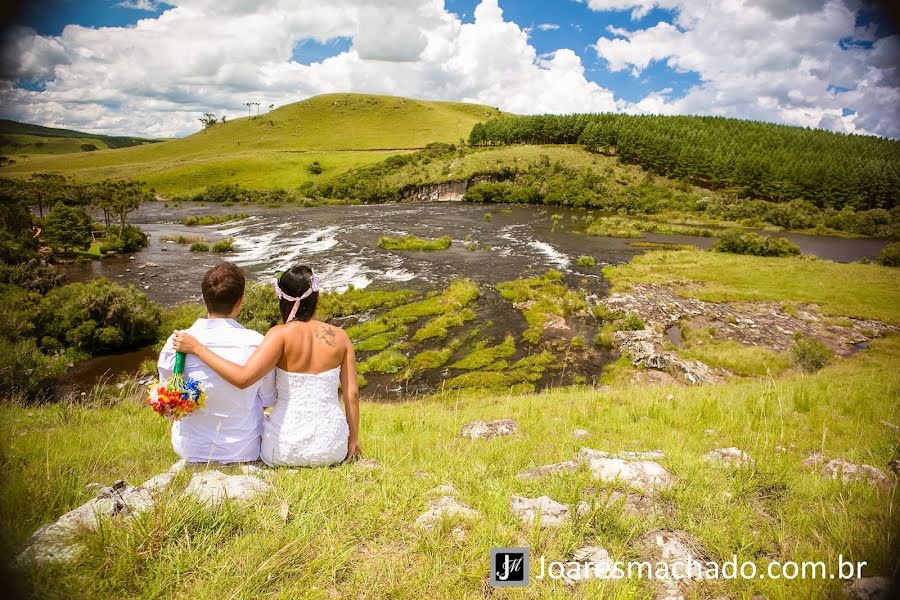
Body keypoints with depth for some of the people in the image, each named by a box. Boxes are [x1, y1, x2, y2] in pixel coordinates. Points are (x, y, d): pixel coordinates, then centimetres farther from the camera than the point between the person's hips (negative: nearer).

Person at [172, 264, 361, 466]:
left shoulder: (281, 334, -14)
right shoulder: (339, 336, -4)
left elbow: (243, 378, -25)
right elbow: (352, 393, -2)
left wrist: (196, 348, -18)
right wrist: (354, 439, 10)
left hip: (286, 449, -3)